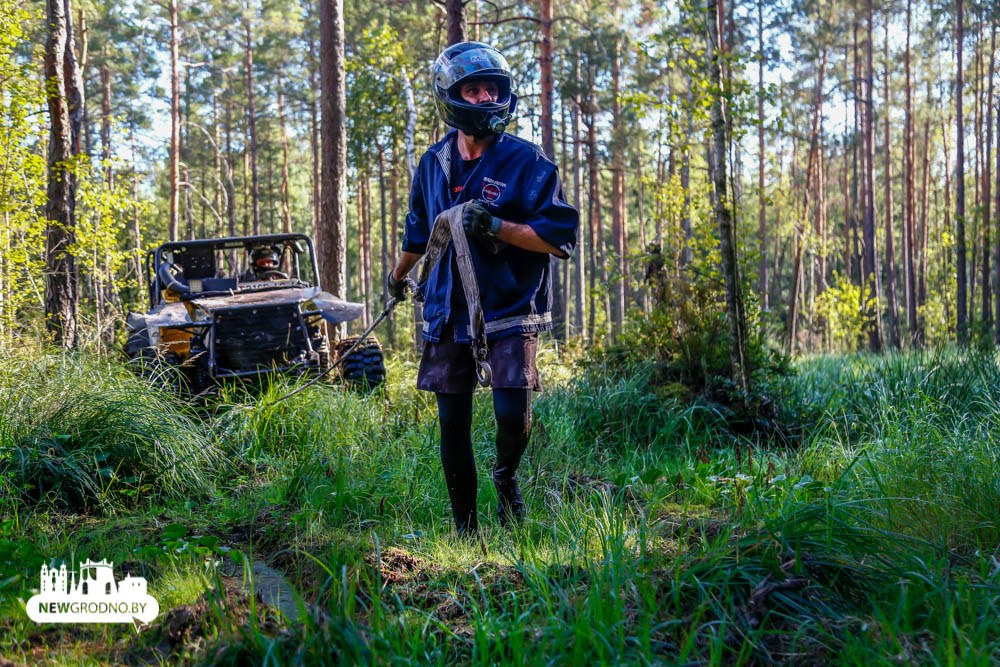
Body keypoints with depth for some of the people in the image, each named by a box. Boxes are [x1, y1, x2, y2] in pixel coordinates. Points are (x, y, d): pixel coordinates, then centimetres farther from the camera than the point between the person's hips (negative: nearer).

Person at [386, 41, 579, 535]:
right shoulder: (433, 165, 7)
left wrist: (496, 226, -23)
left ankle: (506, 478, 19)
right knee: (453, 425, 5)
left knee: (513, 414, -15)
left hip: (510, 312, -4)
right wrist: (398, 276, 40)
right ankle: (465, 528, 19)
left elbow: (561, 237, -12)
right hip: (448, 313, 4)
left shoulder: (526, 161, -7)